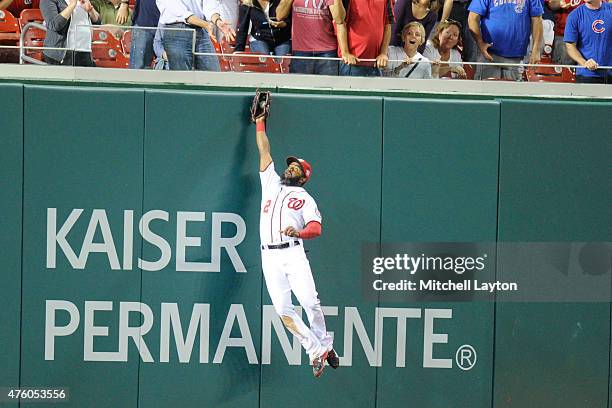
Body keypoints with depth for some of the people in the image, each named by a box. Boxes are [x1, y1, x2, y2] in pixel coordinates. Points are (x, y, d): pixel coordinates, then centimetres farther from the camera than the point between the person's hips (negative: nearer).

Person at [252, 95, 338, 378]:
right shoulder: (270, 183, 26)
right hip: (269, 257, 3)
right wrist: (259, 121, 30)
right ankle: (315, 352, -5)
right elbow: (264, 151, 29)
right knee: (283, 310, -9)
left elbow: (316, 228, -3)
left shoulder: (305, 199, 13)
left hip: (293, 253, -3)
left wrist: (300, 232, -24)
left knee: (310, 302, -15)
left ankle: (325, 346, 2)